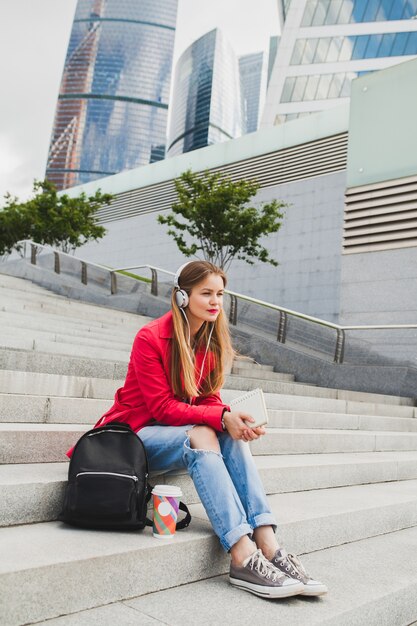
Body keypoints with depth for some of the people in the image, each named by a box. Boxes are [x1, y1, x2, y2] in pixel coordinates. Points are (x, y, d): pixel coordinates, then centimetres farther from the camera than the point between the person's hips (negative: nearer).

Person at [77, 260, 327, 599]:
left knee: (233, 435, -25)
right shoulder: (150, 338, -18)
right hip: (138, 432, -5)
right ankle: (243, 559, -40)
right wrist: (221, 418, -33)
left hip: (185, 430, 6)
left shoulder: (213, 341, 3)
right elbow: (162, 407, -21)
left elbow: (209, 397, 1)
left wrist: (235, 418, -22)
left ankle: (268, 546, -32)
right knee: (201, 436, -34)